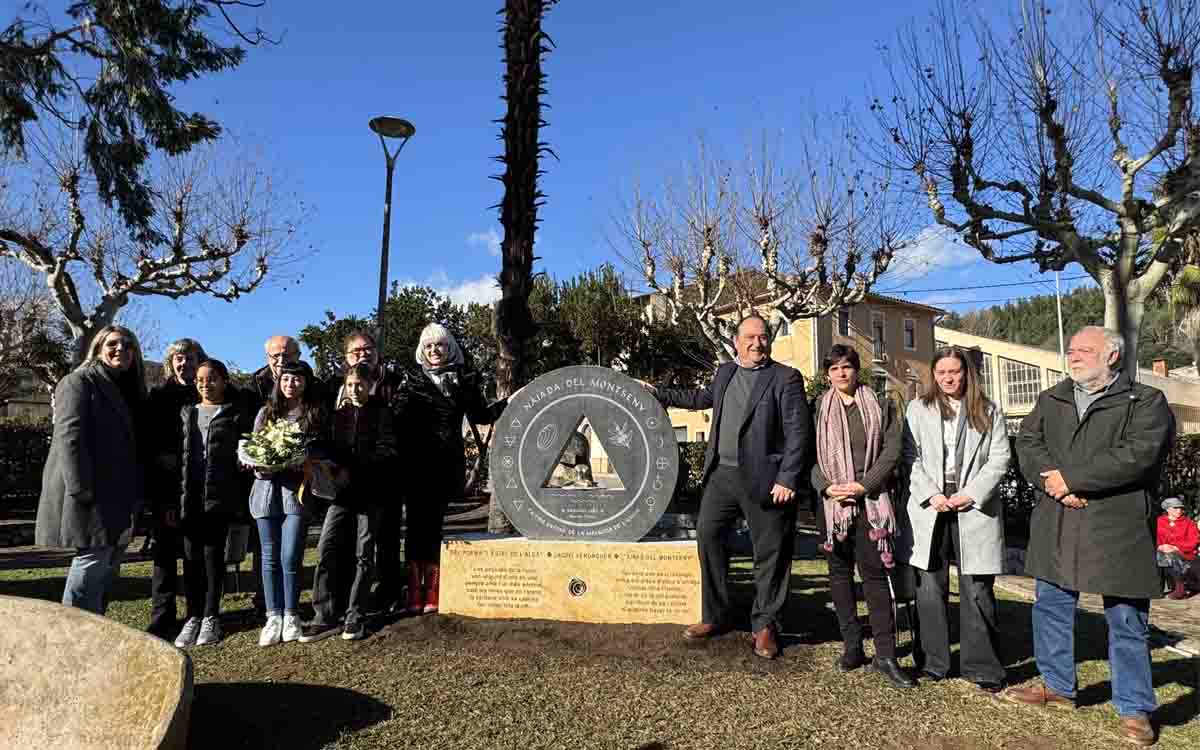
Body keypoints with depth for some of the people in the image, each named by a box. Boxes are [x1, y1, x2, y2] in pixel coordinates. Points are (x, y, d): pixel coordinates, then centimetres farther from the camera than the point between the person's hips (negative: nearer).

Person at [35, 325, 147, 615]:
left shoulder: (129, 392, 21)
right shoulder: (79, 382, -3)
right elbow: (69, 437, -16)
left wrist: (137, 493, 12)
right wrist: (81, 491, -23)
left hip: (116, 499, 8)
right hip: (89, 500, -8)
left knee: (106, 575, 11)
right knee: (91, 565, -11)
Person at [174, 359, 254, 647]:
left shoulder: (236, 415, 4)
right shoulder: (186, 413, 15)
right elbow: (176, 452, 14)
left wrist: (242, 494, -10)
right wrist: (174, 493, 7)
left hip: (220, 495, -3)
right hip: (189, 494, 3)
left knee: (213, 554, 1)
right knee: (191, 556, 5)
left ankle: (211, 617, 10)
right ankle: (193, 616, 13)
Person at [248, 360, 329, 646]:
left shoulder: (316, 413, 6)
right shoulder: (266, 412, 14)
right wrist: (258, 464, -7)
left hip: (297, 490, -3)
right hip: (266, 488, 3)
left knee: (290, 557, -6)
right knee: (270, 557, 7)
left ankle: (291, 615, 9)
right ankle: (273, 615, 16)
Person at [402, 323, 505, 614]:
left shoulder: (465, 378, 9)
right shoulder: (414, 382, 12)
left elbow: (480, 415, 8)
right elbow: (403, 419, 9)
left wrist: (511, 402, 1)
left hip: (446, 463, -1)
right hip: (416, 462, 1)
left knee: (433, 524, -1)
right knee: (416, 524, -2)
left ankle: (432, 594, 6)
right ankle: (415, 593, 3)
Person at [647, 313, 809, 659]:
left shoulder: (786, 378, -5)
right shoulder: (725, 373, 12)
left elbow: (798, 432, -9)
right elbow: (704, 398, 31)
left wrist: (788, 479, -16)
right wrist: (659, 394, 33)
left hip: (763, 479, -5)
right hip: (721, 475, 6)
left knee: (769, 553, 3)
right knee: (707, 535, 8)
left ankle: (765, 625, 20)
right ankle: (714, 617, 22)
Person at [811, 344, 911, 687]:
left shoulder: (881, 407, 7)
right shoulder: (818, 409, 8)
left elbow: (892, 450, 0)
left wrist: (863, 485, -11)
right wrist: (826, 486, -11)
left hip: (870, 501, -1)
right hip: (831, 501, 2)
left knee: (875, 573, -5)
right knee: (840, 574, 7)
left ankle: (885, 655, -1)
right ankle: (852, 647, 16)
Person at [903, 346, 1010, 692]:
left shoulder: (988, 411, 10)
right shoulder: (918, 409, 10)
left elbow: (1000, 458, 3)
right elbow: (911, 458, 4)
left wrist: (971, 494, -8)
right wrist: (931, 495, -9)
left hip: (974, 508, -1)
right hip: (930, 508, 1)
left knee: (977, 590, 1)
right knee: (930, 589, 4)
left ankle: (982, 667, 12)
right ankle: (934, 663, 15)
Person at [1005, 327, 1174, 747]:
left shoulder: (1146, 401, -3)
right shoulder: (1051, 400, 13)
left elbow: (1137, 454, -17)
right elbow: (1027, 442, 2)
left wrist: (1070, 477, -17)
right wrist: (1053, 482, -16)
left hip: (1117, 528, -5)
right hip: (1056, 526, 5)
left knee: (1126, 622, 6)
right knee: (1051, 608, 15)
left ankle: (1135, 709, 20)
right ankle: (1057, 687, 32)